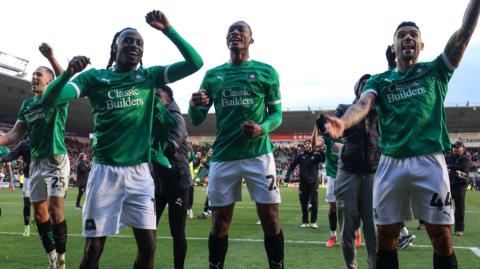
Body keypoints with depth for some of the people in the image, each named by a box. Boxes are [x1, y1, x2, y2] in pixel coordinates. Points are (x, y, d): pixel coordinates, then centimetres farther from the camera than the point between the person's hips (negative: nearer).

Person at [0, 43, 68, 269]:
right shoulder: (27, 104, 17)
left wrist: (51, 58, -37)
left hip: (56, 159, -6)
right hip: (36, 161, 6)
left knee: (56, 209, -11)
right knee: (39, 212, 6)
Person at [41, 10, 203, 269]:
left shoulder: (150, 77, 8)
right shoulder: (95, 77, 3)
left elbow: (195, 63, 0)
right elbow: (49, 99, -7)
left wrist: (168, 29, -8)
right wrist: (68, 72, -26)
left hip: (139, 171, 2)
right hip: (105, 170, -1)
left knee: (148, 246, 1)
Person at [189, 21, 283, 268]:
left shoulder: (266, 72, 4)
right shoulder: (212, 75, 10)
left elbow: (277, 114, 6)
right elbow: (196, 120, 12)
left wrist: (262, 128, -16)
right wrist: (194, 105, -12)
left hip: (259, 154, -2)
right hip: (223, 156, 2)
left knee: (270, 219, 0)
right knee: (219, 222, 6)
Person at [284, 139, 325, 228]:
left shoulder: (316, 154, 0)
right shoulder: (300, 156, 5)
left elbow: (324, 159, -17)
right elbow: (292, 165, 5)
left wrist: (321, 151, -33)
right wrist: (287, 175, -7)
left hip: (313, 182, -2)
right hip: (303, 182, 2)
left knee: (314, 202, -6)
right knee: (303, 203, 5)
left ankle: (313, 222, 5)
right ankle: (305, 222, 15)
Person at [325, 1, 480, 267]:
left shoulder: (434, 71, 11)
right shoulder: (379, 81, 12)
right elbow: (363, 104, -8)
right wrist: (343, 122, -29)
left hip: (429, 161, -1)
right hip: (390, 163, 2)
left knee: (442, 238, 1)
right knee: (385, 237, 7)